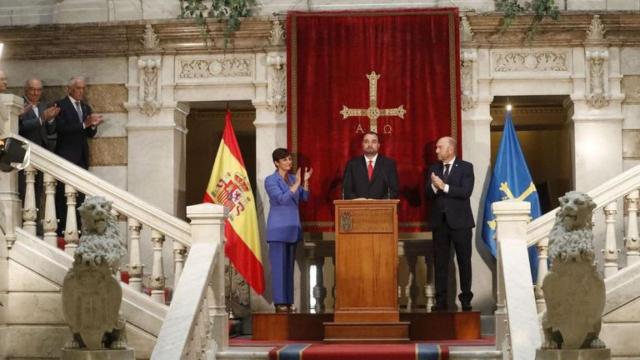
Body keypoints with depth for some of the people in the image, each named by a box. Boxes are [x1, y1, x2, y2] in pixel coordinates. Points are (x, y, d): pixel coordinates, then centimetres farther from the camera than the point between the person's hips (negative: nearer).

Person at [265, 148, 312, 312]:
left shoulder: (293, 178, 12)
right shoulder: (270, 180, -6)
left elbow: (304, 198, 8)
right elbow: (282, 199, -17)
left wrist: (305, 181, -6)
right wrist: (297, 184, -20)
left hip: (293, 227, 6)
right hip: (278, 228, -6)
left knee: (289, 265, 7)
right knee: (279, 265, -7)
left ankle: (288, 301, 10)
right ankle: (280, 302, -6)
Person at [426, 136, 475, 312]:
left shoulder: (466, 167, -2)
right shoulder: (434, 168, 11)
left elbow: (466, 192, -14)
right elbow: (428, 194, 4)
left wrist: (444, 187, -18)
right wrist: (434, 187, -16)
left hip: (459, 221, -4)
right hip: (439, 221, 4)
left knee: (464, 261, 3)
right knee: (440, 262, 4)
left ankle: (466, 299, 11)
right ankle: (441, 300, 7)